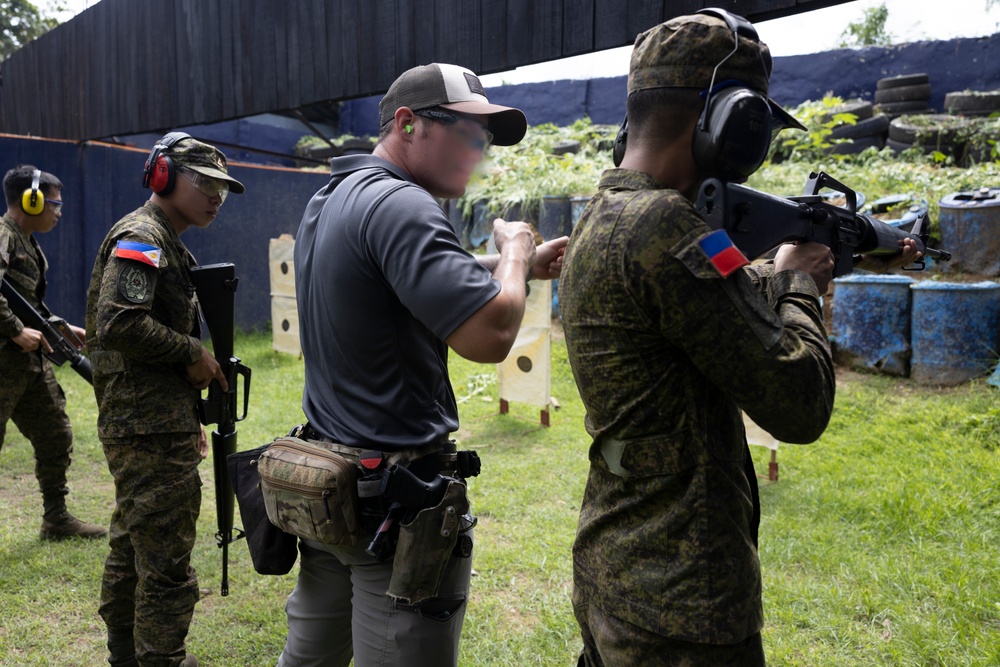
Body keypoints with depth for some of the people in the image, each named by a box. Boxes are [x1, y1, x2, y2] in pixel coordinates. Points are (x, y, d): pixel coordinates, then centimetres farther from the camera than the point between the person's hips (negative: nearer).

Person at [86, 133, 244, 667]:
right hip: (150, 430, -11)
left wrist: (189, 418, 21)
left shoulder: (167, 244, 20)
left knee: (132, 548, 19)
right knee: (165, 563, -6)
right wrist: (193, 353, -15)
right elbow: (118, 324, -26)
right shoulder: (141, 237, -12)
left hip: (140, 425, 11)